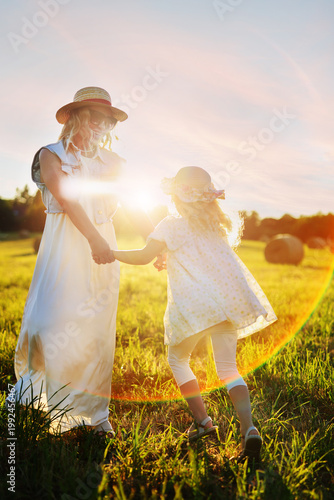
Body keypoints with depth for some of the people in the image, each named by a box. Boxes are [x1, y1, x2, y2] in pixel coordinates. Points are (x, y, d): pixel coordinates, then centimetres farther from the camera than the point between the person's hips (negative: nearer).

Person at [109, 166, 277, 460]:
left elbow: (143, 256, -8)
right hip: (230, 299, 6)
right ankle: (248, 428, -5)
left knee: (178, 359, 17)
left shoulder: (171, 225, -2)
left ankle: (202, 420, 14)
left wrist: (111, 253, 6)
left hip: (194, 305, -5)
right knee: (227, 366, 11)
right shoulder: (218, 224, 17)